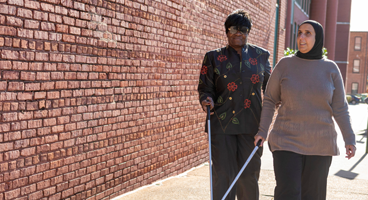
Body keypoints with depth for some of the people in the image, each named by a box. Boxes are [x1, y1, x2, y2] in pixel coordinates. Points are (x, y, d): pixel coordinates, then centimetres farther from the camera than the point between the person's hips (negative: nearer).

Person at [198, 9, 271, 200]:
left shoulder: (261, 56, 9)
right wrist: (207, 100, -15)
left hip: (251, 126, 2)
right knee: (223, 175, -1)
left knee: (249, 175, 7)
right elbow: (205, 88, 7)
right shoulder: (214, 57, 5)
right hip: (222, 125, -1)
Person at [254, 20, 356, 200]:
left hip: (320, 145, 2)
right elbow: (270, 100, 3)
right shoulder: (285, 64, -3)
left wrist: (350, 139, -7)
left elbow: (340, 108, 2)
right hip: (287, 142, -1)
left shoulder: (331, 69, 0)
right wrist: (262, 131, -5)